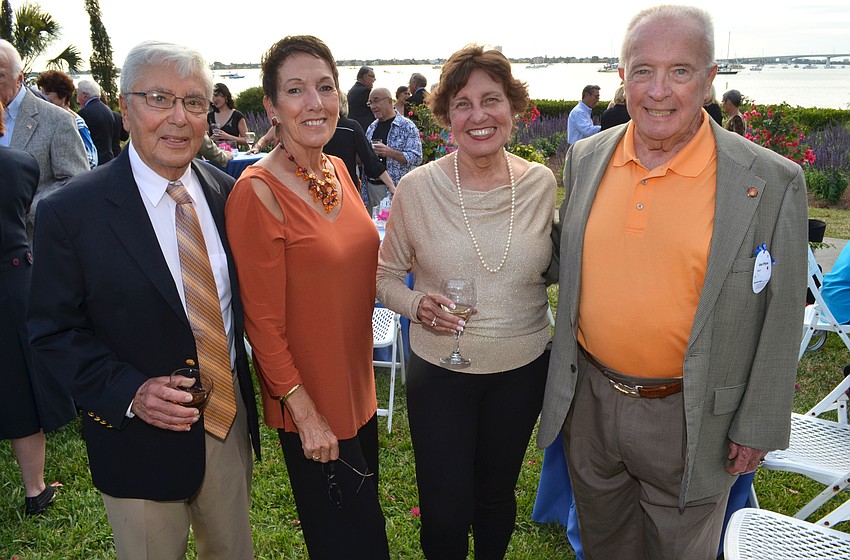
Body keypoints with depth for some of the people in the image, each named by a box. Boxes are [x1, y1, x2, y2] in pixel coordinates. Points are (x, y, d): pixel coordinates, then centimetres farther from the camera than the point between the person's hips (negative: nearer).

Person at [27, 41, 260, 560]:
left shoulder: (227, 192, -2)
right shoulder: (71, 211, -14)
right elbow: (54, 332, -9)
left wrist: (244, 388, -2)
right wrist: (129, 392, -22)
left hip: (232, 423, 4)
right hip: (142, 438, -3)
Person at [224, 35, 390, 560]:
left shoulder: (338, 171, 1)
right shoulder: (258, 191, -20)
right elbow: (263, 321, -18)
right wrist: (306, 413, -16)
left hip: (358, 387, 7)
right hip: (310, 405, -6)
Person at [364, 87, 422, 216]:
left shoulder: (407, 126, -4)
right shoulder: (372, 127, 16)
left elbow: (416, 158, -13)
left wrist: (390, 153, -24)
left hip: (395, 189, -6)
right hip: (371, 185, 6)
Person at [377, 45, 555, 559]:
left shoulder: (542, 183, -5)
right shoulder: (417, 188, -11)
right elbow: (386, 276, -1)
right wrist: (417, 304, -18)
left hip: (523, 368, 2)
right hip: (439, 370, -2)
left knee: (497, 494, 22)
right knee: (445, 511, 8)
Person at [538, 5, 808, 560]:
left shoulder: (771, 183, -15)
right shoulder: (587, 158, -3)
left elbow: (778, 322, -9)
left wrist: (756, 429, -6)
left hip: (687, 419, -3)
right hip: (589, 399, 4)